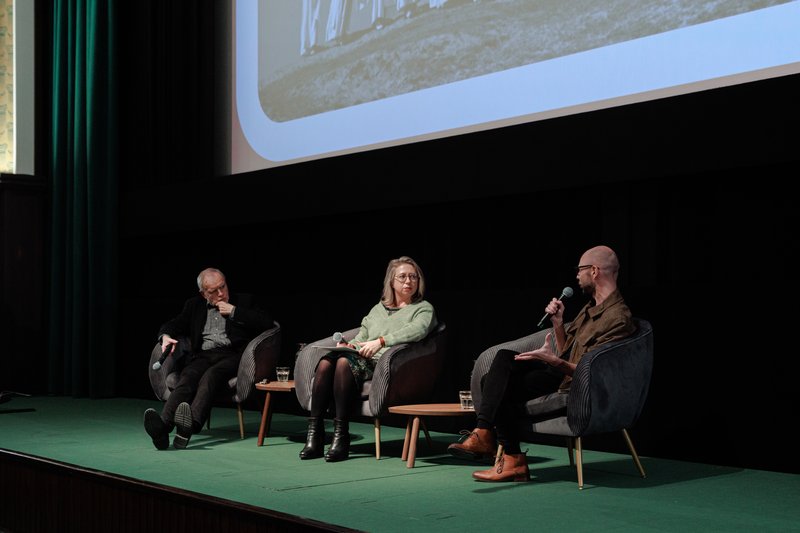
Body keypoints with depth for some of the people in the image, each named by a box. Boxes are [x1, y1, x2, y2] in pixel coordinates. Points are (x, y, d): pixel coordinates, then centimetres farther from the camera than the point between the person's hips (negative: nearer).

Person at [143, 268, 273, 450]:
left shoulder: (244, 301, 17)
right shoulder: (194, 305, 25)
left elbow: (268, 323, 3)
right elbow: (172, 325, 21)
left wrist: (233, 311, 0)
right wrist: (166, 336, -4)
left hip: (231, 355, -3)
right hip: (202, 355, 3)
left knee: (210, 375, -35)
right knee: (187, 378, -31)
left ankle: (191, 424, -61)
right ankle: (163, 425, -55)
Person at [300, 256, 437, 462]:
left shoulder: (423, 309, 12)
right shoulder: (378, 308, 31)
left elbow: (418, 330, -10)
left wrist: (381, 341, -19)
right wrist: (349, 345, 3)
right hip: (361, 360, 5)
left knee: (345, 361, -35)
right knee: (326, 361, -28)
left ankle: (341, 436, -35)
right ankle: (314, 433, -30)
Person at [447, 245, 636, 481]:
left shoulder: (618, 318, -16)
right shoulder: (591, 309, 17)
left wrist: (553, 360, -33)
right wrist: (558, 323, 4)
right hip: (561, 373, 10)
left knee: (500, 388, -16)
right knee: (505, 357, -9)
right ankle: (485, 434, -19)